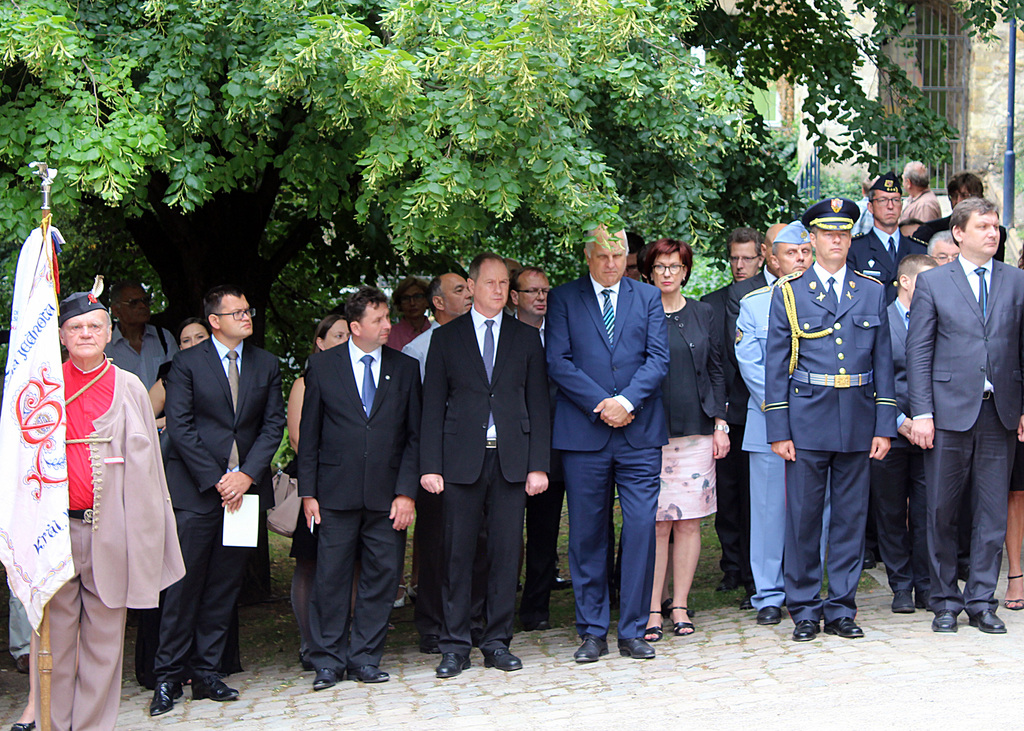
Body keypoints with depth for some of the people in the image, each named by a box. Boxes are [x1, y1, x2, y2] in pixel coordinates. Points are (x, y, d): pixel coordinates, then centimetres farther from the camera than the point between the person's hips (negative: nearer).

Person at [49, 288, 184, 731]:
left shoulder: (129, 388, 5)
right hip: (56, 527, 0)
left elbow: (143, 462, 3)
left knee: (104, 638, 4)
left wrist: (142, 536, -2)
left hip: (109, 531, 0)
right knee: (54, 635, 5)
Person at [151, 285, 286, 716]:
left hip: (245, 486, 4)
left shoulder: (266, 365, 12)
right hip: (195, 490, -4)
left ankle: (205, 671, 13)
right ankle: (168, 676, 4)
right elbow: (180, 427, -5)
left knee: (224, 587, 6)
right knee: (184, 586, -4)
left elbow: (273, 424, 8)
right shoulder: (187, 363, 0)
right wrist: (216, 480, -11)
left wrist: (248, 475, -6)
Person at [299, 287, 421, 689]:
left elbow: (413, 436, 6)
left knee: (381, 577, 3)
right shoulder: (322, 365, 4)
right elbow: (309, 434, 5)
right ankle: (328, 660, 11)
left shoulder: (405, 369, 7)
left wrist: (407, 491, -3)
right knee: (331, 577, 1)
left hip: (386, 495, 1)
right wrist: (308, 492, 0)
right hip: (336, 491, -1)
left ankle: (365, 658, 14)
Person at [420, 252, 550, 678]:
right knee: (459, 554, 0)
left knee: (506, 553, 2)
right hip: (462, 460, -1)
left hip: (511, 460, 1)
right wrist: (430, 466, -4)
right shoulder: (446, 338, 8)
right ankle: (455, 646, 7)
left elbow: (538, 405, 8)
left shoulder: (526, 339, 11)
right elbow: (432, 406, 5)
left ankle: (497, 642, 11)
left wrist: (538, 465, 0)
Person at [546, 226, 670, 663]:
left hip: (639, 432, 1)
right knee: (587, 533, 3)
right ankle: (592, 632, 13)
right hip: (583, 432, -1)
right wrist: (600, 405, -11)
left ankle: (633, 631, 6)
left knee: (641, 529, -3)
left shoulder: (648, 298, 12)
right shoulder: (563, 299, 7)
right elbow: (558, 363, -2)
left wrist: (627, 401, -13)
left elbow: (658, 360, 2)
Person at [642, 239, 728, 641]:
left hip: (696, 431, 2)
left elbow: (716, 370, 12)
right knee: (656, 524, -4)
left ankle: (680, 607, 11)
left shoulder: (703, 314, 11)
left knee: (689, 523, 3)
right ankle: (653, 611, 1)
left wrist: (720, 425, 6)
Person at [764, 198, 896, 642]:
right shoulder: (788, 292, 4)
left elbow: (883, 361, 9)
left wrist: (885, 426, 3)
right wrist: (778, 430, -4)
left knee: (851, 517, 5)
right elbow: (775, 364, 2)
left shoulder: (872, 292, 10)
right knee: (803, 516, 0)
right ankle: (804, 609, 11)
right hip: (807, 421, -2)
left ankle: (841, 608, 14)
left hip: (858, 421, 2)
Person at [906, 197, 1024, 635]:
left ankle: (981, 601, 14)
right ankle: (945, 601, 15)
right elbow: (918, 352, 0)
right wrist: (921, 413, -7)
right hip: (950, 410, -2)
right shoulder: (932, 282, 4)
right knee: (942, 512, 3)